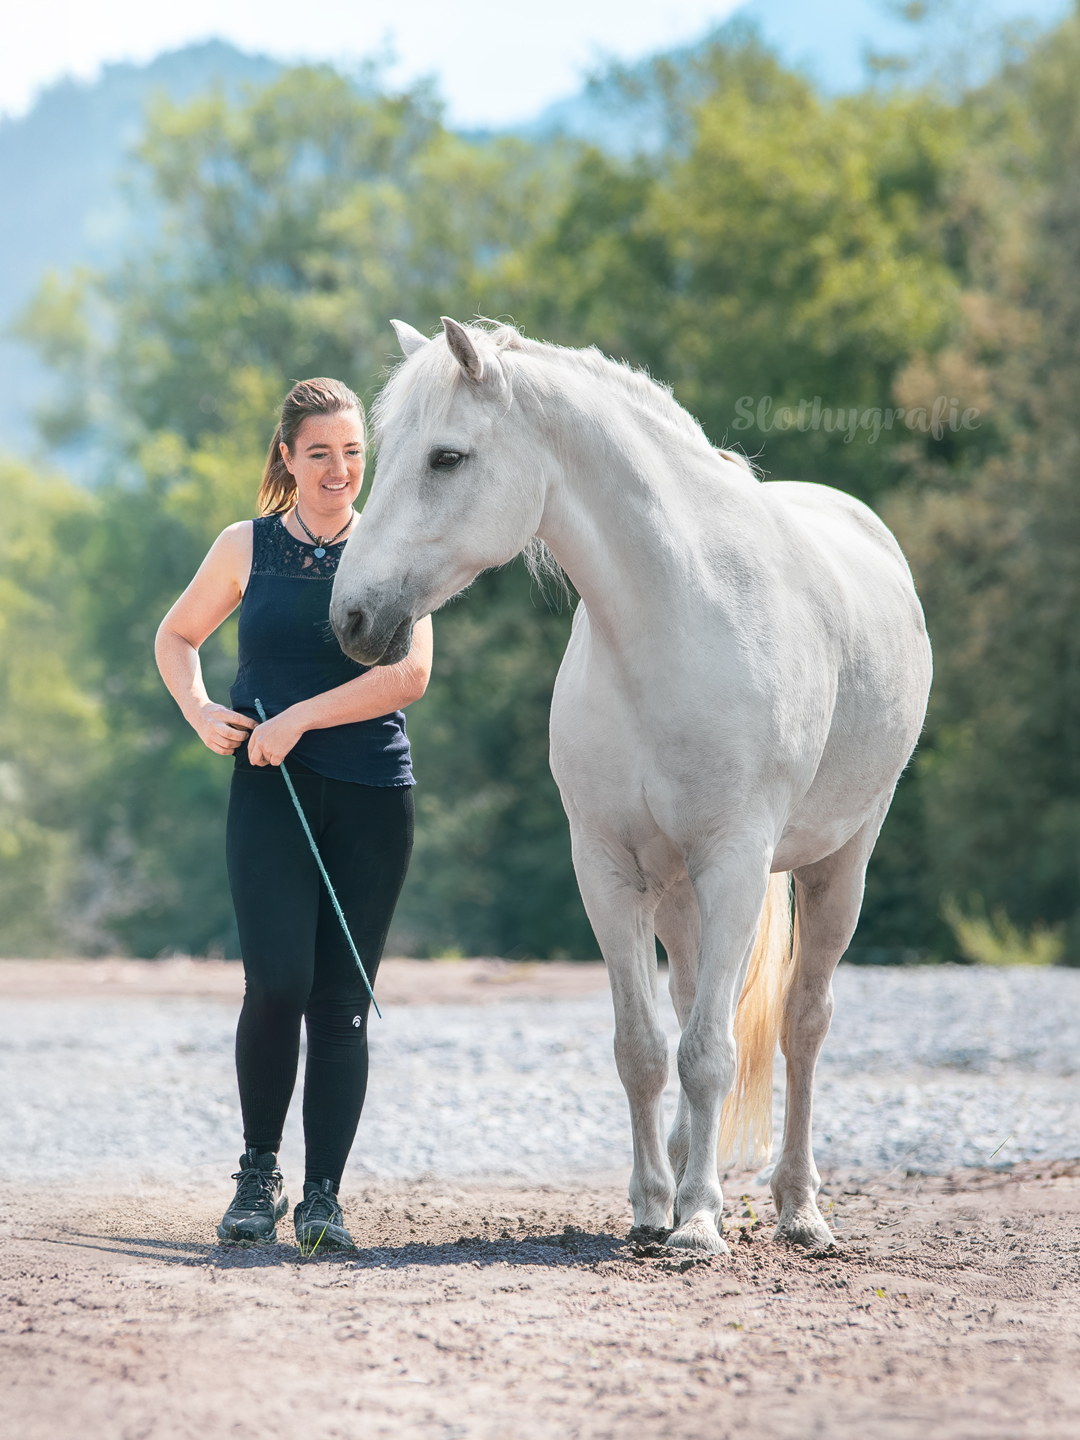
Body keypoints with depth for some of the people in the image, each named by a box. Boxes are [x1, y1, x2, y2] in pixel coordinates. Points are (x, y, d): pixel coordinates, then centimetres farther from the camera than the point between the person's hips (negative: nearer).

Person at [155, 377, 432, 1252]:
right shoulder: (247, 547, 7)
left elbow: (409, 674, -8)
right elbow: (177, 637, 20)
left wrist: (299, 718, -13)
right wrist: (199, 712, 1)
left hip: (372, 794, 0)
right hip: (269, 791, 0)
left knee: (342, 999, 0)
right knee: (278, 982, -13)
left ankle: (324, 1195, 5)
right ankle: (259, 1173, 5)